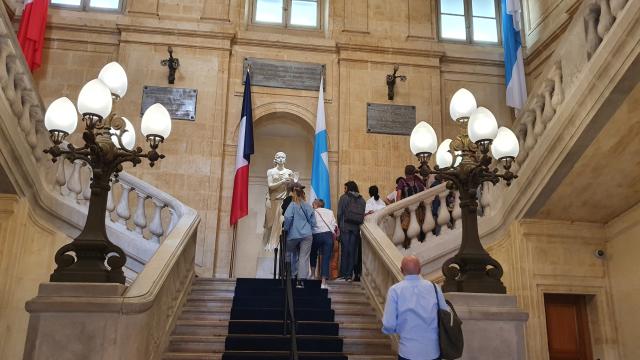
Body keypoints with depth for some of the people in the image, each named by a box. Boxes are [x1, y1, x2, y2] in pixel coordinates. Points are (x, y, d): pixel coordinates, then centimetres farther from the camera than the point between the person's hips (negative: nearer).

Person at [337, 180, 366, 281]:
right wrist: (359, 224, 11)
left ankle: (344, 274, 5)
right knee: (353, 250, 6)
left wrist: (339, 225, 3)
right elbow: (363, 215, 5)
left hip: (345, 227, -3)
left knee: (345, 250, 3)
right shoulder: (362, 200, 9)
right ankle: (350, 275, 6)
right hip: (356, 228, 3)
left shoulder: (344, 198, -2)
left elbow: (339, 213, -5)